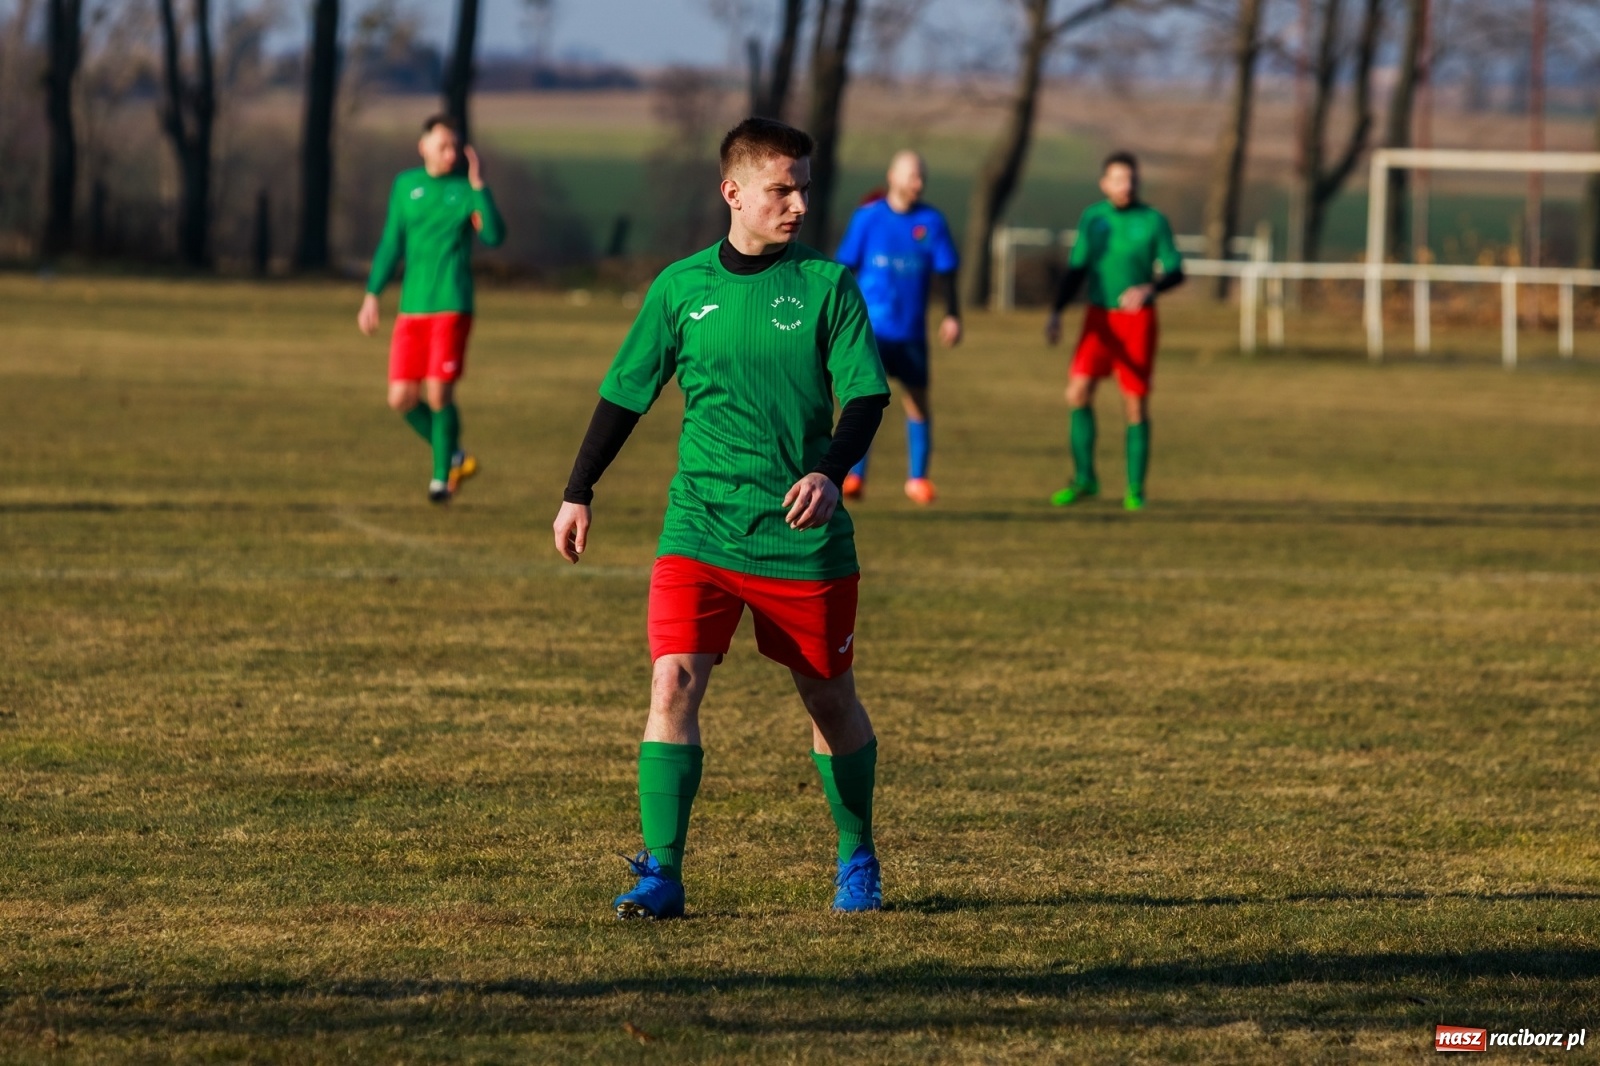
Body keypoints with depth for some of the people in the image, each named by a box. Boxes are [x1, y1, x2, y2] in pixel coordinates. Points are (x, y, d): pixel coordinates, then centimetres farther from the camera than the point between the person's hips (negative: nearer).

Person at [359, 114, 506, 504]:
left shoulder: (466, 189, -1)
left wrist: (479, 187, -23)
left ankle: (442, 476, 9)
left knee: (439, 395, -9)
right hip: (411, 309, 4)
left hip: (451, 307, -4)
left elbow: (494, 236, -16)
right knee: (402, 398, -1)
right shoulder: (405, 185, 9)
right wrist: (372, 295, 11)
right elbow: (391, 244, 16)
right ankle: (452, 456, 20)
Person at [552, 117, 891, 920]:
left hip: (805, 537, 0)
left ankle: (858, 857, 35)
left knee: (830, 700, 13)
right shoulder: (681, 287, 3)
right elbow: (625, 394, 11)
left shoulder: (826, 285, -1)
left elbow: (866, 393, -5)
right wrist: (577, 493, 10)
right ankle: (662, 872, -14)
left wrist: (830, 472, -22)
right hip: (699, 529, 0)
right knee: (673, 682, -16)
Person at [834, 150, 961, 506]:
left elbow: (945, 272, 5)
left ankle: (917, 479, 21)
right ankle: (856, 476, -11)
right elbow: (845, 267, 3)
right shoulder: (868, 217, -2)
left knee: (918, 401, 8)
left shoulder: (932, 221, 2)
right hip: (870, 325, -3)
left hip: (911, 330, 3)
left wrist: (952, 316, -6)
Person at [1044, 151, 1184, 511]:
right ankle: (1084, 478, -1)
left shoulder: (1153, 221, -4)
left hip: (1137, 320, -2)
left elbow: (1176, 273, -4)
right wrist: (1056, 313, 1)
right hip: (1099, 318, 2)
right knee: (1078, 393, -13)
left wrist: (1149, 289, -24)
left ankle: (1135, 491, 9)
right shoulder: (1092, 218, 5)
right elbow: (1076, 269, 12)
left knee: (1136, 405, -1)